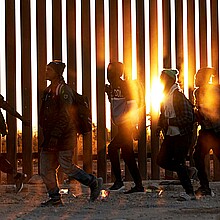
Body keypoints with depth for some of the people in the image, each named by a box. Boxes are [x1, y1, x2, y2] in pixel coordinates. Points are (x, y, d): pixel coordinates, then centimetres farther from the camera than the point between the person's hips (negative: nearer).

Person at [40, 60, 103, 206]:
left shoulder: (64, 91, -11)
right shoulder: (48, 91, 16)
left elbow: (65, 115, -19)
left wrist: (55, 134, -25)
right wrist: (46, 134, 18)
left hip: (64, 135, -8)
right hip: (51, 136, 9)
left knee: (66, 166, -8)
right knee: (46, 168, 2)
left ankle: (94, 183, 8)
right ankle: (55, 198, 8)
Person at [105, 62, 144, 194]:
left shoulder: (125, 85, -11)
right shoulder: (113, 87, 14)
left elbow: (132, 106, -15)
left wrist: (133, 125, -20)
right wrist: (109, 93, 11)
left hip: (126, 125, -9)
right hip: (121, 126, 9)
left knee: (112, 148, -14)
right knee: (128, 155, 9)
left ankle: (119, 181, -9)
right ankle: (139, 185, 12)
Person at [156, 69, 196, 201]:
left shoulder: (178, 96, -16)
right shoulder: (165, 96, 10)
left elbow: (188, 118, -21)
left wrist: (169, 121, -21)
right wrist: (160, 126, 4)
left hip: (182, 135, -9)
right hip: (170, 135, 9)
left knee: (179, 163, -6)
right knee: (162, 160, 5)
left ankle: (190, 193, 4)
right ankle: (186, 171, 24)